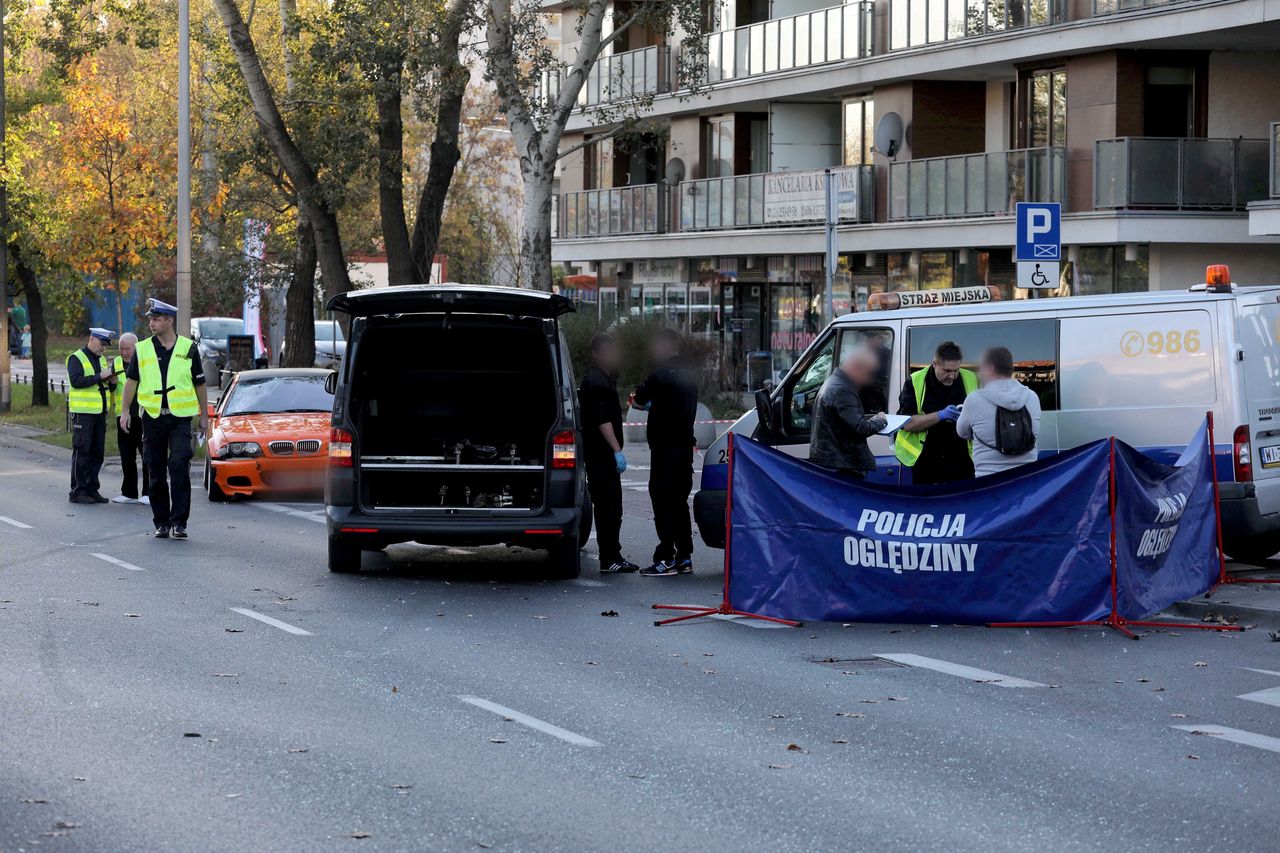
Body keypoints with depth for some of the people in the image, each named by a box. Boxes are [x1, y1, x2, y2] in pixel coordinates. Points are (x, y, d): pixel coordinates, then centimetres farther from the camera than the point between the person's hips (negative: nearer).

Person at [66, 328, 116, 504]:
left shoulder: (101, 359, 17)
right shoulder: (76, 358, -7)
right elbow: (76, 381, -21)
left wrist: (110, 381, 1)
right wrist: (99, 377, -22)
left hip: (99, 411, 8)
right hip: (83, 412, -8)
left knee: (97, 452, 9)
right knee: (82, 452, -6)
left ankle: (92, 489, 16)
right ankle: (77, 491, -2)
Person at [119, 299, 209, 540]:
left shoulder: (188, 349, 4)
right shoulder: (142, 349, 7)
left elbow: (199, 384, 11)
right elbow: (131, 380, 11)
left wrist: (204, 416, 12)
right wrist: (125, 410, 3)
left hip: (181, 418, -2)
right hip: (152, 417, 2)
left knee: (179, 466, -15)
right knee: (156, 473, 5)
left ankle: (179, 521, -13)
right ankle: (161, 522, 14)